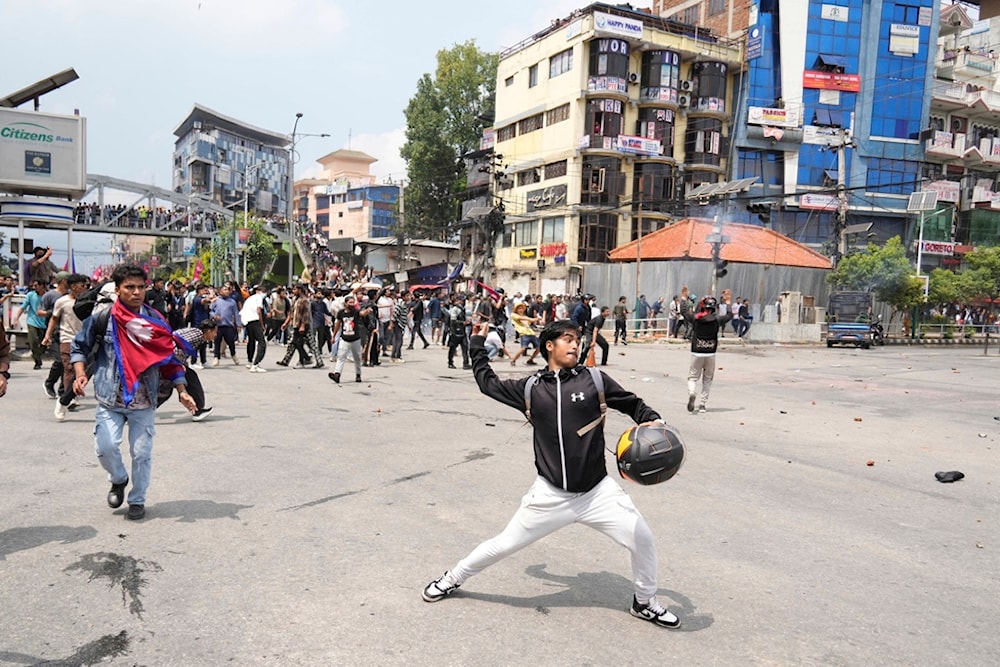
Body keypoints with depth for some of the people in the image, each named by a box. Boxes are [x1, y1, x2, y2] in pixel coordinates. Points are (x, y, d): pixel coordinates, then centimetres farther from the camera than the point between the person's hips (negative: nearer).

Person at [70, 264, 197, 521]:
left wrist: (182, 391, -1)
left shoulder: (154, 320, 1)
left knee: (141, 452, 3)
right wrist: (80, 374, -12)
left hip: (144, 401, 1)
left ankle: (137, 500, 25)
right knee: (106, 446, -11)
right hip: (110, 398, -1)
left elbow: (169, 356, 6)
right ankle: (118, 480, 22)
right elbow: (79, 346, 5)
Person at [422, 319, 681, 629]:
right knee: (504, 544, 8)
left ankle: (645, 603, 27)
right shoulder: (530, 388, 1)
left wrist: (653, 421, -14)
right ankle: (453, 578, 34)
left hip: (598, 492, 0)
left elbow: (633, 404, 6)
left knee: (643, 541, -3)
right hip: (551, 495, 0)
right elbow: (488, 383, 16)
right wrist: (478, 344, 20)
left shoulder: (595, 380, -3)